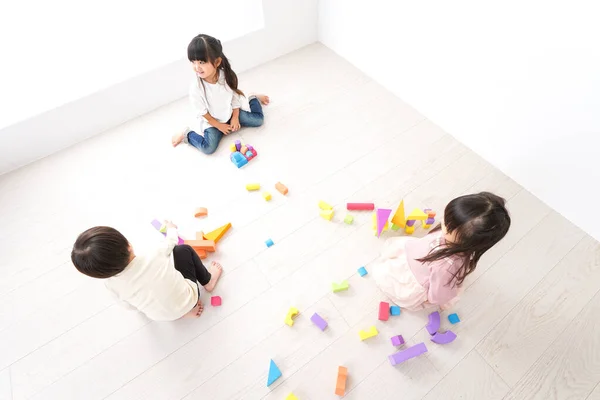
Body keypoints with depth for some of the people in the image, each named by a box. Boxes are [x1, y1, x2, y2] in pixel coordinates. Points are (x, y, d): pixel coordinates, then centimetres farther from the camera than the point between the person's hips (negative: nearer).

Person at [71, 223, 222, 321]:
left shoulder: (111, 284, -20)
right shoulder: (154, 255, -28)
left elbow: (131, 306, 0)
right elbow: (172, 240, -4)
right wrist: (171, 228, 18)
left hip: (162, 316, 3)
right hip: (188, 299, -2)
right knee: (183, 249, 9)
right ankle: (208, 280, 29)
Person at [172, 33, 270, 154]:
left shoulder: (226, 75, -20)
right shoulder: (196, 87, -28)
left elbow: (235, 96, -5)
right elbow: (202, 113, -16)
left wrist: (235, 118, -6)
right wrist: (219, 126, -11)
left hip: (230, 113, 3)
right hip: (212, 121, -3)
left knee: (258, 120, 1)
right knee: (208, 148, -24)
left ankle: (253, 99, 31)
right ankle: (186, 134, 3)